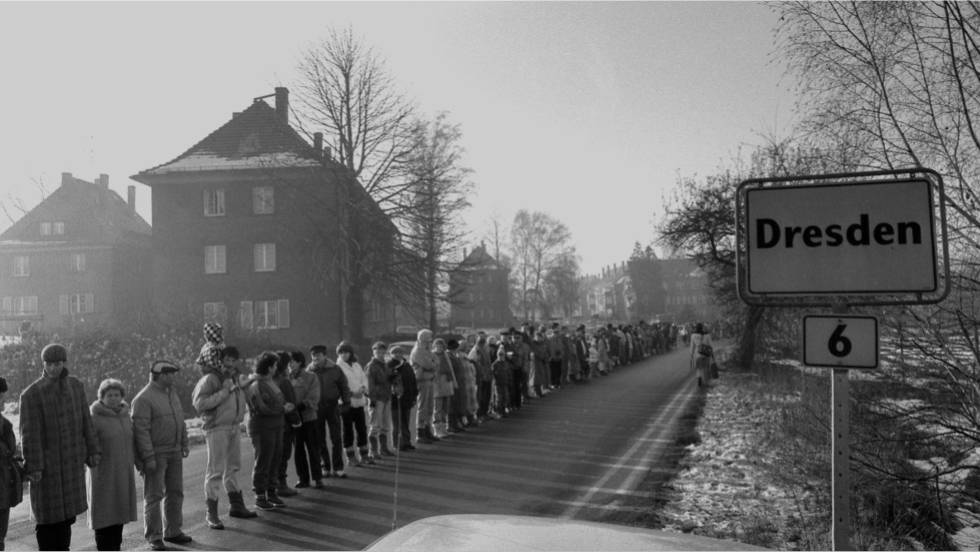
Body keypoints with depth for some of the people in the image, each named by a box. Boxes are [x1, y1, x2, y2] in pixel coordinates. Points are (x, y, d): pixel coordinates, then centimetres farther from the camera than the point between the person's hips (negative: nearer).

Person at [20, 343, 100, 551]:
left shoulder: (76, 385, 4)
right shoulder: (32, 394, -13)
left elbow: (85, 420, 9)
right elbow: (30, 434, -14)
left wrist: (92, 450, 6)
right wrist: (33, 467, -16)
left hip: (73, 463, 5)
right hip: (48, 463, -5)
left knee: (67, 512, 14)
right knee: (48, 517, 2)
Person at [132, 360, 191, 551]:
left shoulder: (171, 393, 11)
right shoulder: (144, 398, -15)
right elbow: (141, 430, -19)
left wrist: (184, 443, 15)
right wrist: (148, 458, -21)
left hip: (174, 452, 8)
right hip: (155, 453, -8)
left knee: (175, 492, 12)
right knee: (154, 495, 1)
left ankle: (172, 531, 23)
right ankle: (154, 537, 10)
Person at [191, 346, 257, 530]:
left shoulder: (233, 377, 10)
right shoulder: (211, 379, -15)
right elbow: (199, 403, -24)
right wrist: (224, 391, -24)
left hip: (234, 427, 8)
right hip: (217, 429, -8)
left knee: (233, 467, 17)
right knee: (215, 470, -4)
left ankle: (236, 506, 30)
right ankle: (211, 514, 5)